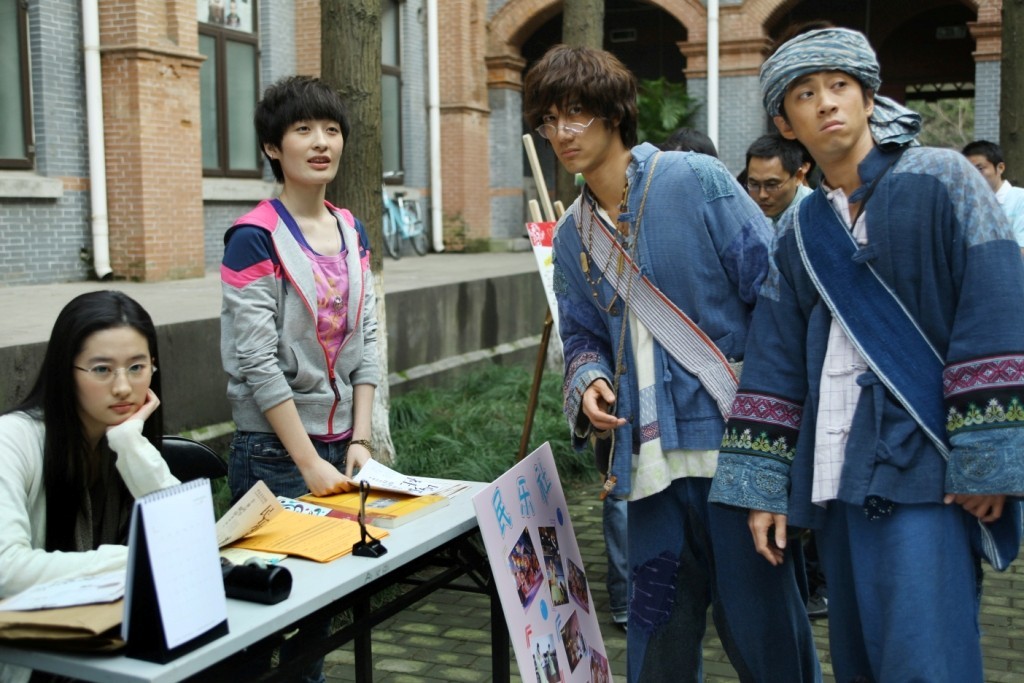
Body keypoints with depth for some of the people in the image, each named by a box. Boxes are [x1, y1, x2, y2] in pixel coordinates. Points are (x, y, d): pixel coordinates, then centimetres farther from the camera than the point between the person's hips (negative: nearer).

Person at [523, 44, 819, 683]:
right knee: (658, 630, 12)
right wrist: (589, 381, -3)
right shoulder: (571, 235, 13)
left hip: (732, 439, -5)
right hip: (649, 458, 5)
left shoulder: (695, 180, -4)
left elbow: (773, 289, -7)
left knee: (759, 619, 4)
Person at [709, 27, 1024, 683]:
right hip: (835, 476, 6)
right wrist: (763, 487, 7)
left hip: (924, 472, -5)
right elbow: (775, 366, 12)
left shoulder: (939, 180, -2)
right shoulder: (799, 234, 14)